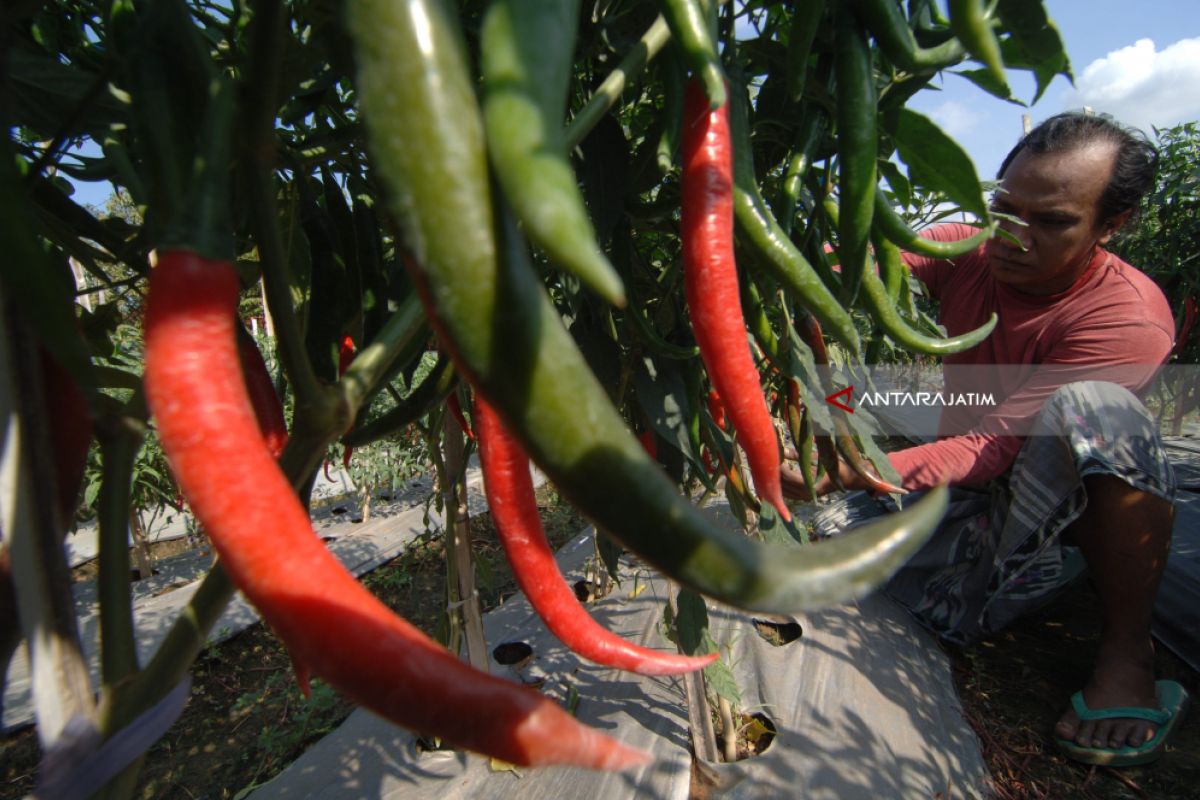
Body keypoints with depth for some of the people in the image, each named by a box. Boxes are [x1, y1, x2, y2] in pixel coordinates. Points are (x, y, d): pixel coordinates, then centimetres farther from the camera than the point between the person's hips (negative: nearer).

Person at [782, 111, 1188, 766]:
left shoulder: (1129, 318, -24)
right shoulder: (967, 251, -8)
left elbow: (996, 445, -35)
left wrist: (856, 472, -48)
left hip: (1093, 496, -3)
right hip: (973, 486, 4)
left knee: (1092, 403, -36)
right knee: (841, 527, -20)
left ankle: (1128, 650, -16)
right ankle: (1026, 567, 5)